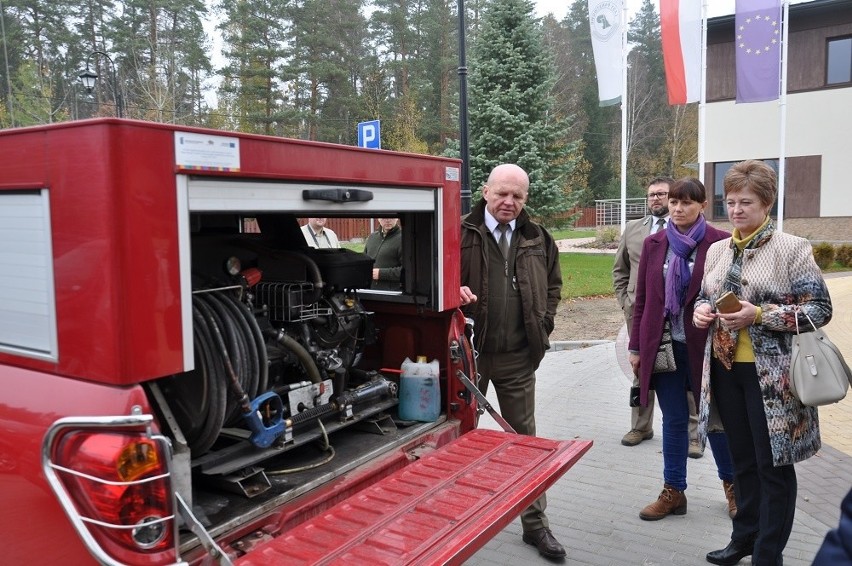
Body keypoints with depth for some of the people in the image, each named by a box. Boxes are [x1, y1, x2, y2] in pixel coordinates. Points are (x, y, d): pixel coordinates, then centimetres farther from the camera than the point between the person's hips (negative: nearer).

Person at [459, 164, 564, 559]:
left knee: (524, 437, 12)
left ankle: (535, 523, 26)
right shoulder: (461, 234, -6)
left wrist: (543, 327, 7)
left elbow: (553, 285, 18)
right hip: (469, 350, -2)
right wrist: (454, 293, -22)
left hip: (518, 356, 3)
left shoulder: (538, 239, 7)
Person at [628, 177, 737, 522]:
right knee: (674, 420, 11)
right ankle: (673, 492, 24)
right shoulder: (653, 244, 5)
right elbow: (642, 299, 7)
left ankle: (732, 484, 34)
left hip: (704, 346, -3)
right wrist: (636, 347, 7)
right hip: (664, 346, 3)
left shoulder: (720, 243, -6)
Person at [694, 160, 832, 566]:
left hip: (771, 374, -5)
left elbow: (819, 309, -11)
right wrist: (701, 310, -5)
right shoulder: (716, 250, 7)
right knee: (742, 459, 18)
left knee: (773, 465, 7)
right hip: (725, 369, 5)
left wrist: (758, 315, -22)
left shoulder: (792, 248, -9)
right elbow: (705, 296, 18)